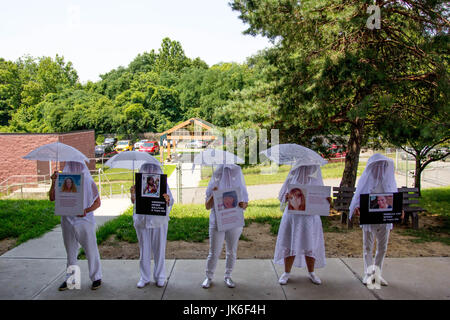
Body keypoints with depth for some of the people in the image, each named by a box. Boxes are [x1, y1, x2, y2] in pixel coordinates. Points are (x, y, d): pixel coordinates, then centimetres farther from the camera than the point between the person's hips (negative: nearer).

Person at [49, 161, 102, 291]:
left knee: (91, 250, 3)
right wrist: (53, 183, -11)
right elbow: (52, 198, 3)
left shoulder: (88, 182, -6)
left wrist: (86, 210, -22)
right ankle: (70, 278, 30)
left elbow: (98, 202, -4)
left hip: (85, 221, -3)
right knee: (70, 252, 16)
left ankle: (96, 278, 18)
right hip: (68, 221, 3)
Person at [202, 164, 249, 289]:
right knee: (214, 252, 4)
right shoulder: (214, 187, -4)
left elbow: (245, 204, 6)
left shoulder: (238, 186, 0)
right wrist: (213, 195, -21)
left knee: (232, 252, 11)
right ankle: (209, 277, 21)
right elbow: (207, 206, -4)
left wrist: (243, 205, -18)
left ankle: (228, 276, 28)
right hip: (217, 224, -2)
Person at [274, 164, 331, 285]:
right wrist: (287, 196, -20)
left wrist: (327, 200, -12)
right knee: (290, 245, 4)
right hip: (292, 215, -1)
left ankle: (311, 273, 26)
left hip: (310, 217, 1)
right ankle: (287, 273, 20)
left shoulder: (316, 178, 6)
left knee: (310, 245, 6)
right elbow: (282, 194, 3)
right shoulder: (293, 175, 2)